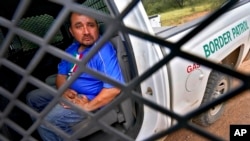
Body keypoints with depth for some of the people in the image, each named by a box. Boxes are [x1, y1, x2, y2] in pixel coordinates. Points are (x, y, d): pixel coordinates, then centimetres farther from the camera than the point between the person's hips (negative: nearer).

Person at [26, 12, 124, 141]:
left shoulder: (103, 51, -26)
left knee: (47, 121, -21)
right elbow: (61, 75, 9)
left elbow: (114, 88, -33)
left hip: (90, 99, -9)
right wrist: (64, 91, -12)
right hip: (70, 93, 9)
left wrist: (87, 106, -24)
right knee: (32, 98, 16)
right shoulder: (72, 49, 3)